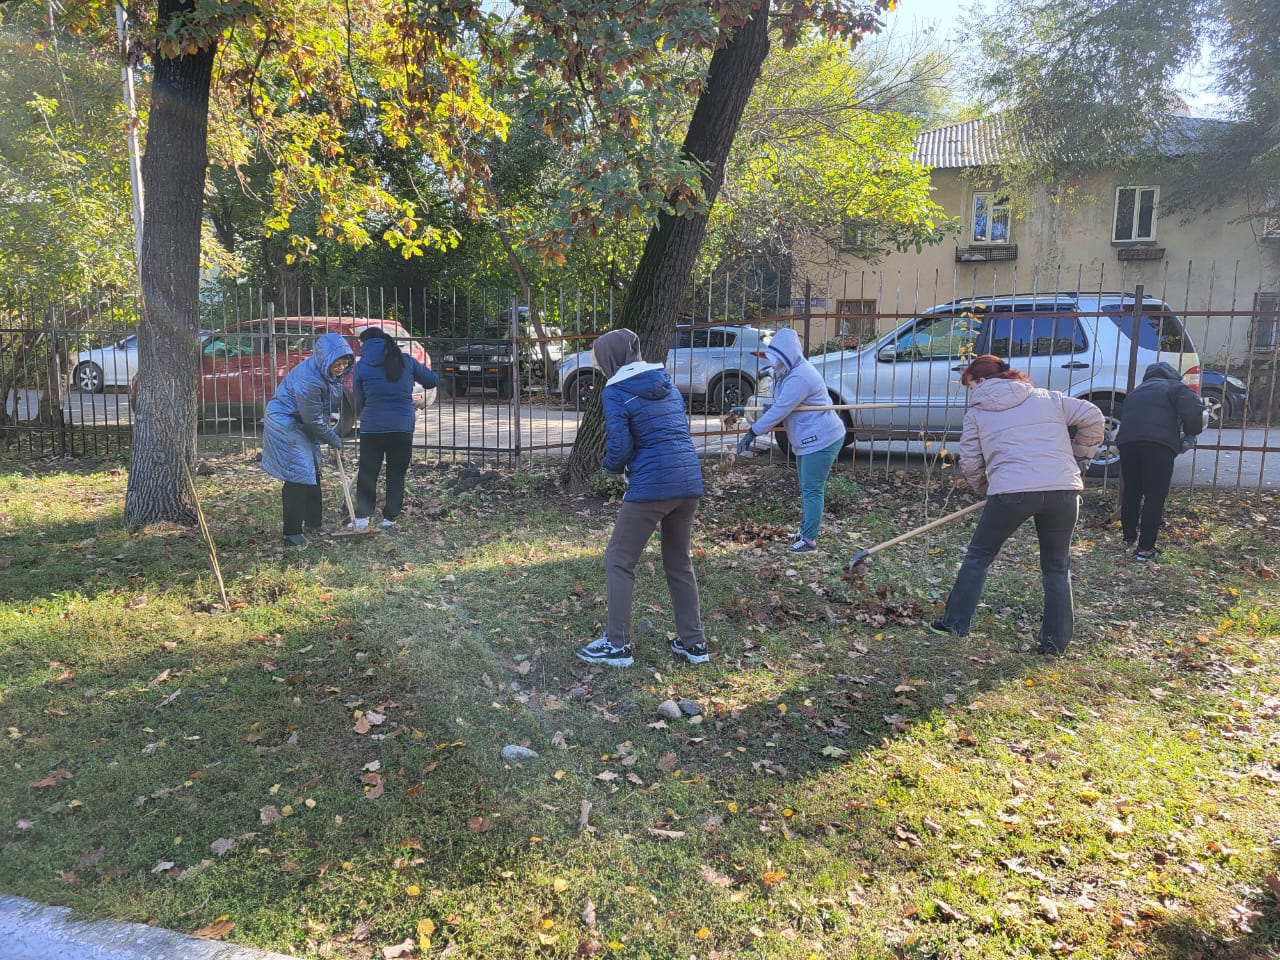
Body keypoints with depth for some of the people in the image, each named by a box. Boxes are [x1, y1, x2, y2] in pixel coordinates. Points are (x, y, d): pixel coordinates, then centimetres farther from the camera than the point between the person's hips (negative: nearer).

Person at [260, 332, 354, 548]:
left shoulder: (330, 372, -6)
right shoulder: (308, 380, -32)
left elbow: (336, 400, 14)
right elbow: (314, 420, -24)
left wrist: (335, 435, 14)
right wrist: (333, 440, -10)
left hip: (301, 425, 10)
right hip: (285, 424, -10)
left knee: (313, 472, 15)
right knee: (298, 474, -13)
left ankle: (313, 522, 30)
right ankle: (292, 533, -7)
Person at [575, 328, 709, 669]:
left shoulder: (615, 392, -5)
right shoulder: (667, 384, 15)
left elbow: (619, 447, -12)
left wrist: (612, 468, 11)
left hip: (651, 486, -7)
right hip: (690, 481, 7)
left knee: (618, 560, 8)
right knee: (679, 562, 19)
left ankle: (617, 644, 10)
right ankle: (693, 642, 24)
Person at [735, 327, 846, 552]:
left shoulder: (800, 377, -24)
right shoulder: (787, 372, 10)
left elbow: (781, 409, -28)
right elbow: (779, 405, 12)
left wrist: (752, 432, -25)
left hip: (821, 439, -11)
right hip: (808, 440, 11)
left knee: (812, 490, -7)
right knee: (805, 487, 21)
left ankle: (809, 539, -1)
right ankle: (806, 528, 35)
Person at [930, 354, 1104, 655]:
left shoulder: (977, 412, 12)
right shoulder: (1048, 398, 18)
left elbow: (969, 463, 9)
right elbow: (1092, 416, 12)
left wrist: (986, 487, 26)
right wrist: (1078, 455, 24)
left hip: (1011, 492, -2)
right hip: (1064, 490, 3)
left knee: (978, 557, 17)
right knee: (1057, 568, 18)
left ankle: (955, 622, 20)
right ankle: (1056, 640, 17)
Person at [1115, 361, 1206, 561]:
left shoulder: (1136, 391, 33)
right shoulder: (1175, 387, 14)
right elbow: (1193, 411, -4)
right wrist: (1191, 434, 13)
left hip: (1127, 441, 5)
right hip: (1159, 444, -5)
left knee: (1130, 492, 21)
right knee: (1155, 497, 2)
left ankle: (1129, 536, 34)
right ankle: (1145, 548, 1)